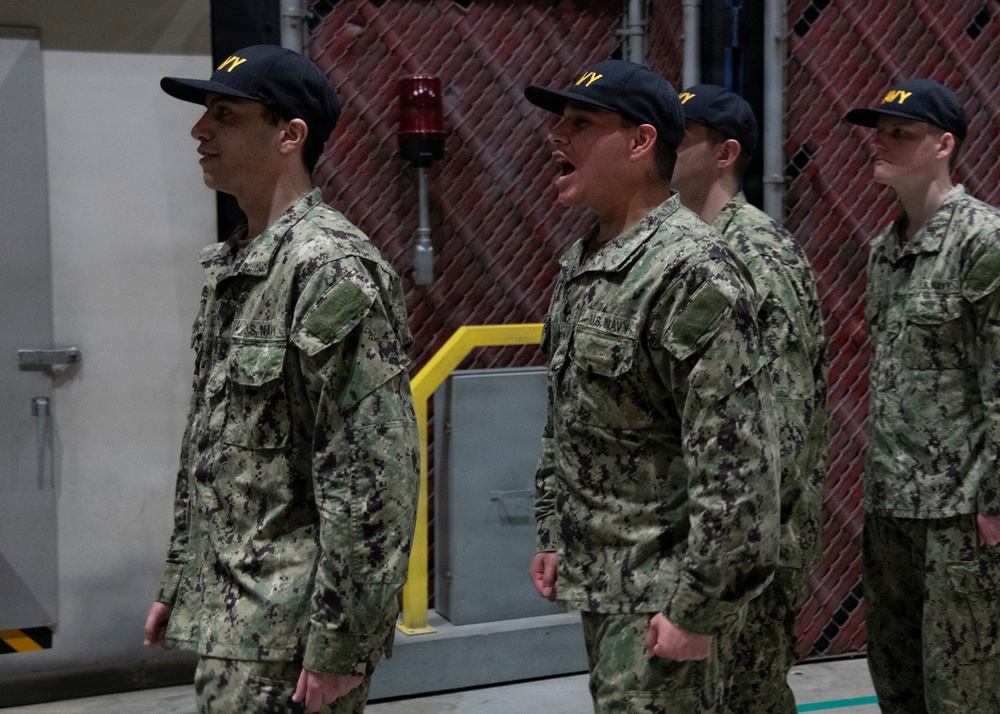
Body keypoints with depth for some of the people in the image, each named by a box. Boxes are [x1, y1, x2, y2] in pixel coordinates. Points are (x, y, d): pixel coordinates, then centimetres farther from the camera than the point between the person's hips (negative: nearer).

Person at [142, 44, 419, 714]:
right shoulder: (231, 265, 12)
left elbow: (372, 474, -21)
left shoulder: (330, 266, -17)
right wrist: (178, 583, 20)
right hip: (224, 616, 9)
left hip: (289, 630, -9)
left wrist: (340, 643, -21)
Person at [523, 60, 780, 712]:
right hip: (598, 581, 9)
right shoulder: (581, 266, 10)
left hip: (666, 588, -9)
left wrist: (699, 608, -23)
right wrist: (553, 536, 18)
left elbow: (736, 459, -24)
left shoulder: (692, 271, -20)